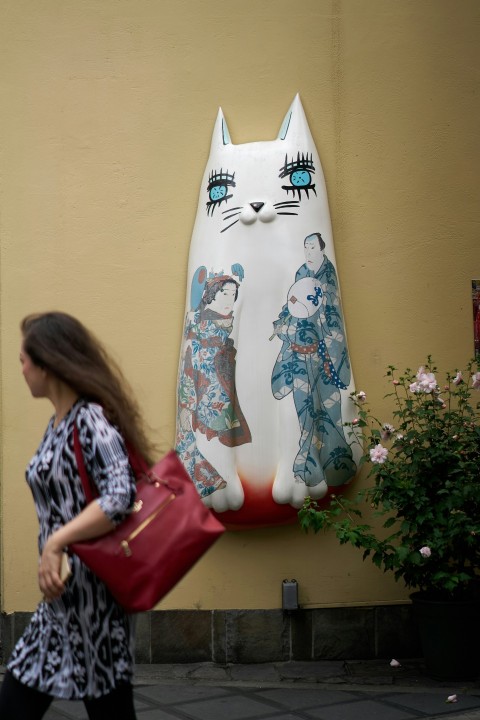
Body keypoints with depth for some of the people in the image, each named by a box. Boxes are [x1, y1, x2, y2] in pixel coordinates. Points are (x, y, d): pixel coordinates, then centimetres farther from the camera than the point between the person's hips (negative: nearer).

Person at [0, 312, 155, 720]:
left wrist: (57, 542, -26)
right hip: (60, 593, 9)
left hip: (92, 593, -9)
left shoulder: (91, 419, -16)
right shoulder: (59, 422, 12)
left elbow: (121, 496, -27)